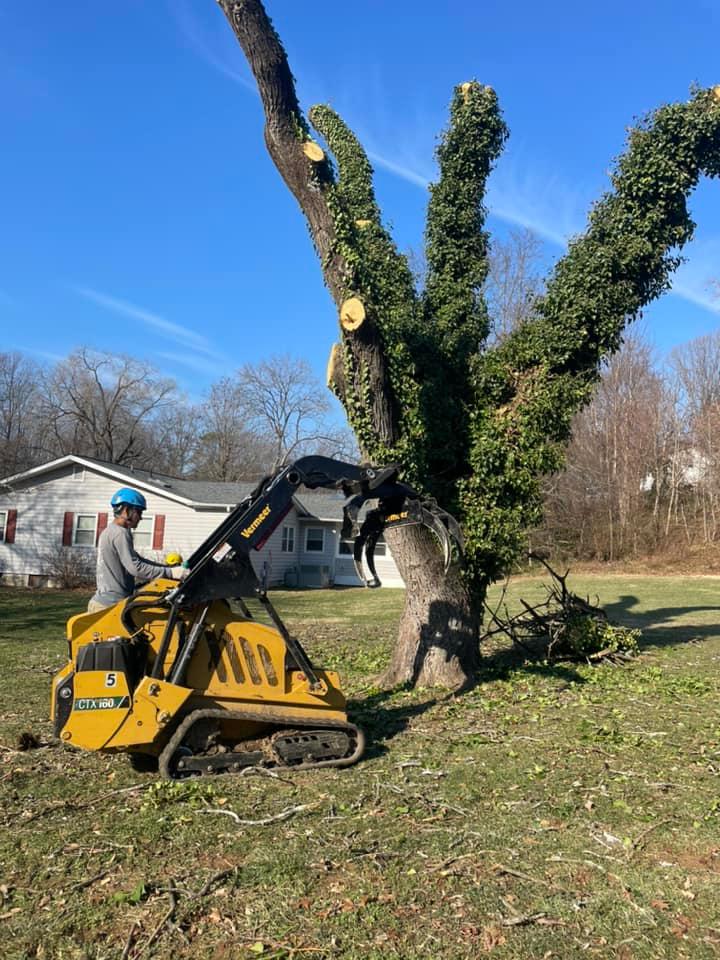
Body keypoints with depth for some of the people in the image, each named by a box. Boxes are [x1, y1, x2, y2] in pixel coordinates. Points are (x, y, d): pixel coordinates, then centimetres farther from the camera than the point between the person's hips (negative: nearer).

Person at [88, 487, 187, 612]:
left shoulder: (109, 532, 18)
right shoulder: (120, 534, -15)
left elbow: (136, 559, 22)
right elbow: (136, 568, -22)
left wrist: (168, 568, 15)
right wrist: (170, 572, -21)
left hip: (102, 601, 10)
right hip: (112, 605, -10)